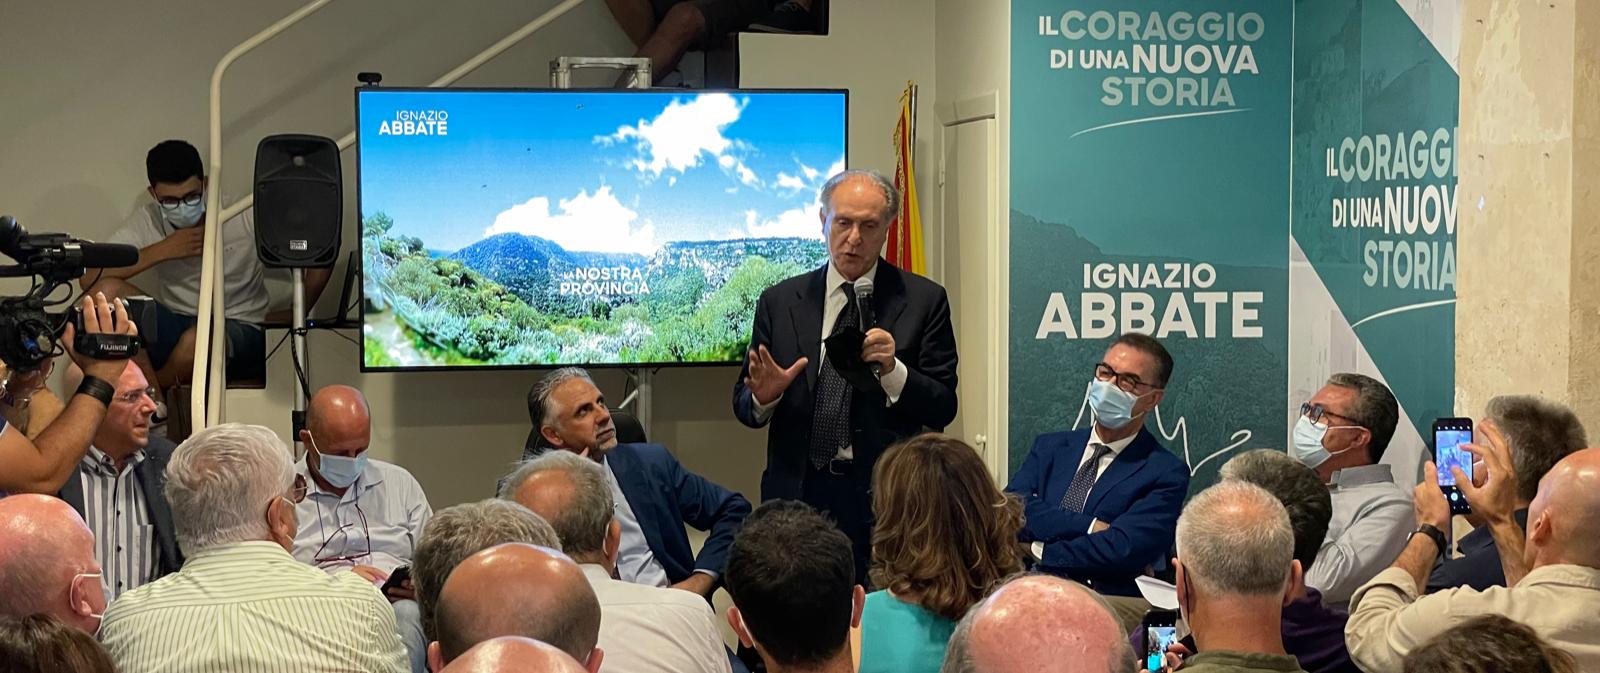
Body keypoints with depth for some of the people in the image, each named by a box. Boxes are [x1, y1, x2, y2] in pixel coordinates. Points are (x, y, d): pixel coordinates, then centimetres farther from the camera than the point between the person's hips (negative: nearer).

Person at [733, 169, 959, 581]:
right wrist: (763, 396, -12)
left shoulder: (924, 300, 5)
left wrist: (893, 371, -16)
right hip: (799, 494, 1)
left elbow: (942, 409, 0)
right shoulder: (779, 302, 10)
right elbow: (744, 406, 10)